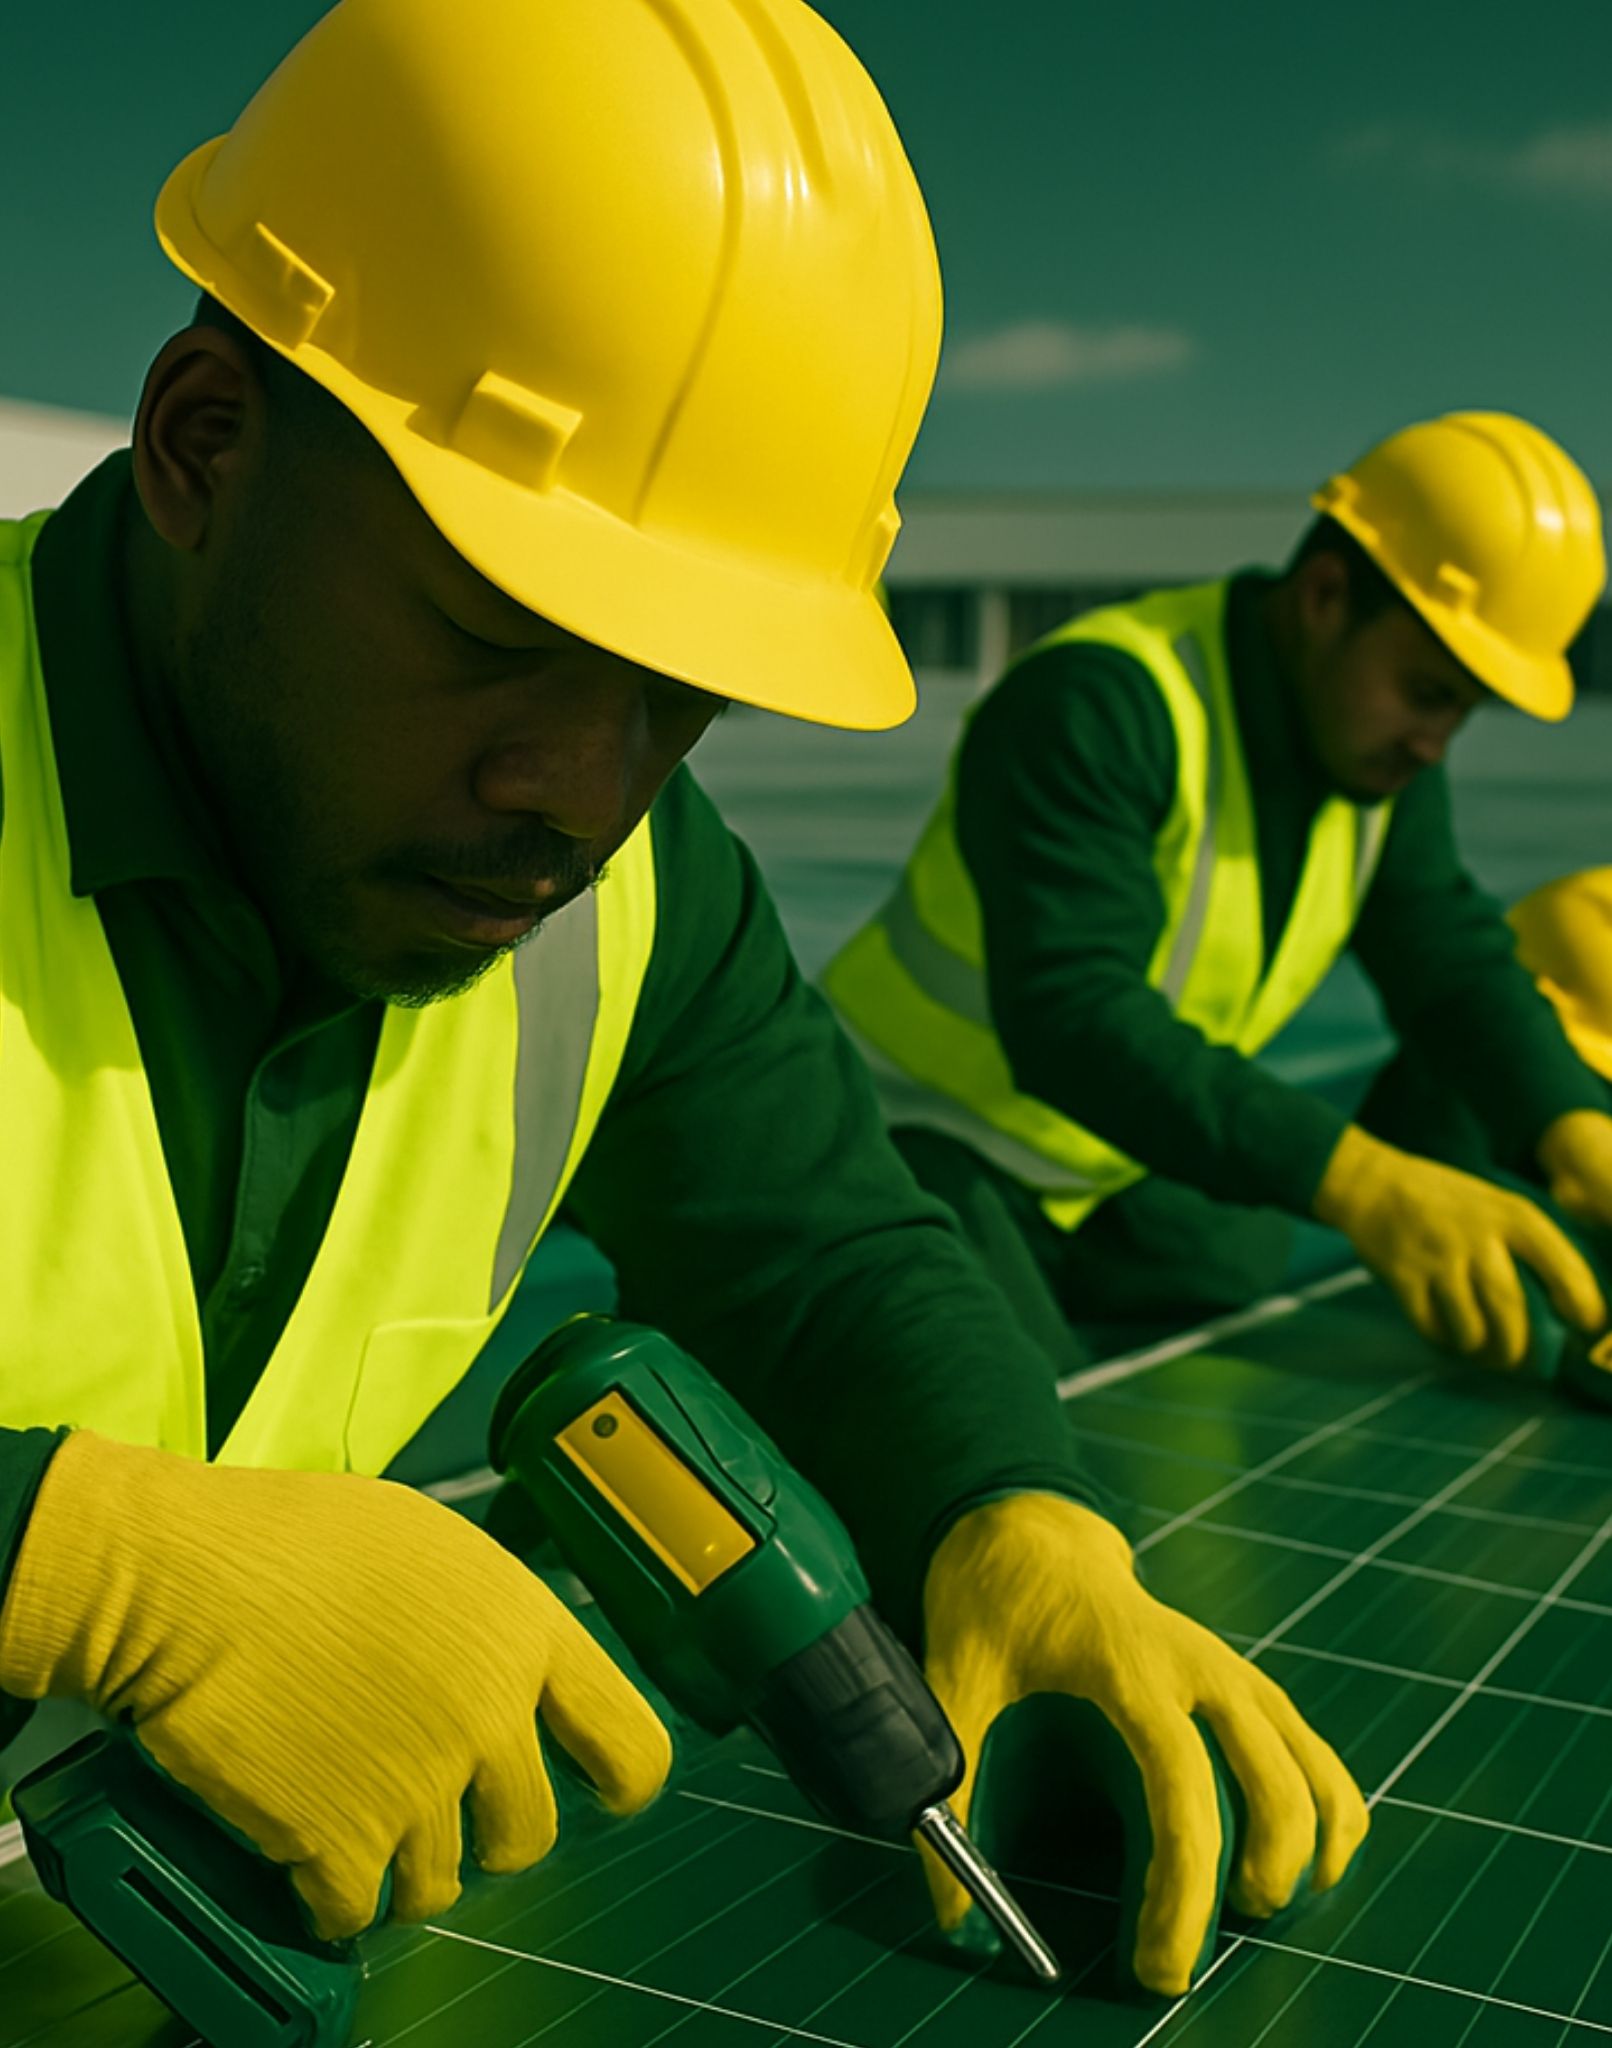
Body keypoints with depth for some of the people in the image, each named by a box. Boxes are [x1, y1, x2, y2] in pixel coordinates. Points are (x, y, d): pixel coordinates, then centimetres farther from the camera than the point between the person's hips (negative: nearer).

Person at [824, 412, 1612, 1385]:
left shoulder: (1384, 747, 0)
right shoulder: (1094, 706, -28)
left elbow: (1456, 960, -2)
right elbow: (1071, 1016, -39)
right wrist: (1355, 1178, -47)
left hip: (1113, 1169, 8)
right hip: (924, 1133, -7)